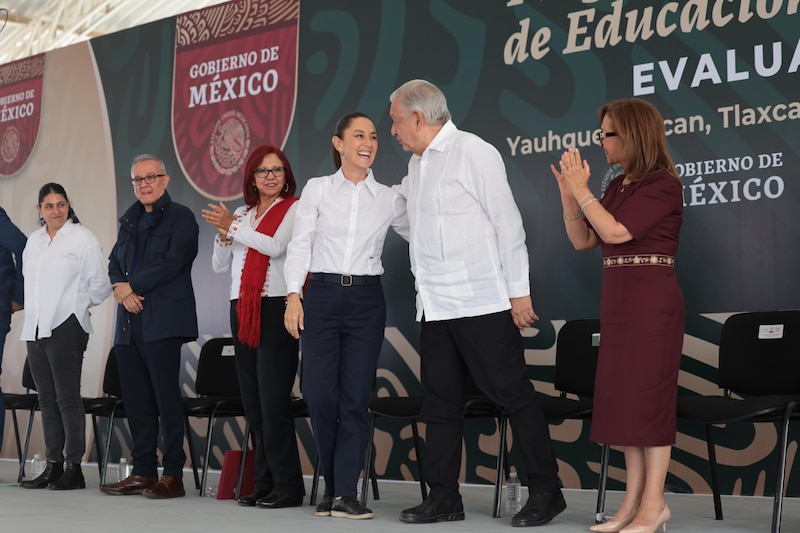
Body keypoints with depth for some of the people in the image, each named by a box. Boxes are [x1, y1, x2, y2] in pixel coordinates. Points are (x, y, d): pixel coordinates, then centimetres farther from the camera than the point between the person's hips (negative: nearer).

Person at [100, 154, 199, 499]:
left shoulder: (180, 217, -1)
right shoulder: (129, 221, 21)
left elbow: (172, 261, -13)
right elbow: (114, 263, 17)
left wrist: (131, 286, -8)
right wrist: (120, 289, -4)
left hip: (162, 321, -7)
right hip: (129, 322, 7)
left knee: (166, 396, -7)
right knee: (135, 399, 7)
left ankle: (173, 475, -1)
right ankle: (143, 472, 14)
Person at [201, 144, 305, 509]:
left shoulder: (294, 208, 1)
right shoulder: (242, 214, 17)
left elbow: (275, 246, -16)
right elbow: (219, 266, 14)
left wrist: (232, 227, -11)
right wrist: (223, 234, -3)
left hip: (276, 308, -6)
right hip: (242, 310, 6)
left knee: (273, 400, -9)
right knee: (252, 401, 7)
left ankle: (288, 485, -3)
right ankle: (265, 482, 14)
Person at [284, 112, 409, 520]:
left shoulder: (388, 199, 9)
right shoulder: (317, 189, 6)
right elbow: (299, 246, 2)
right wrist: (293, 296, -8)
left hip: (366, 298, 1)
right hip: (322, 295, -1)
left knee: (355, 397, -4)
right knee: (320, 394, -5)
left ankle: (345, 494, 1)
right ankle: (333, 486, 14)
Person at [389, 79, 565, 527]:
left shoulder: (474, 153, -8)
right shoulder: (416, 164, 16)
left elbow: (508, 222, -11)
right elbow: (396, 205, 34)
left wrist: (520, 291, -12)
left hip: (481, 303, -8)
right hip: (435, 306, 8)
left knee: (512, 393, -3)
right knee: (441, 402, 10)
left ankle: (546, 491, 7)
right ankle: (444, 497, 19)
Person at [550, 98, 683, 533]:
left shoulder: (663, 185, -10)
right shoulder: (617, 186, 13)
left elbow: (614, 231, -19)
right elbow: (583, 241, 12)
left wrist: (582, 190, -13)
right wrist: (568, 196, 1)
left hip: (651, 302, -8)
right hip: (617, 301, 8)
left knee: (647, 397, -4)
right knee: (623, 398, 8)